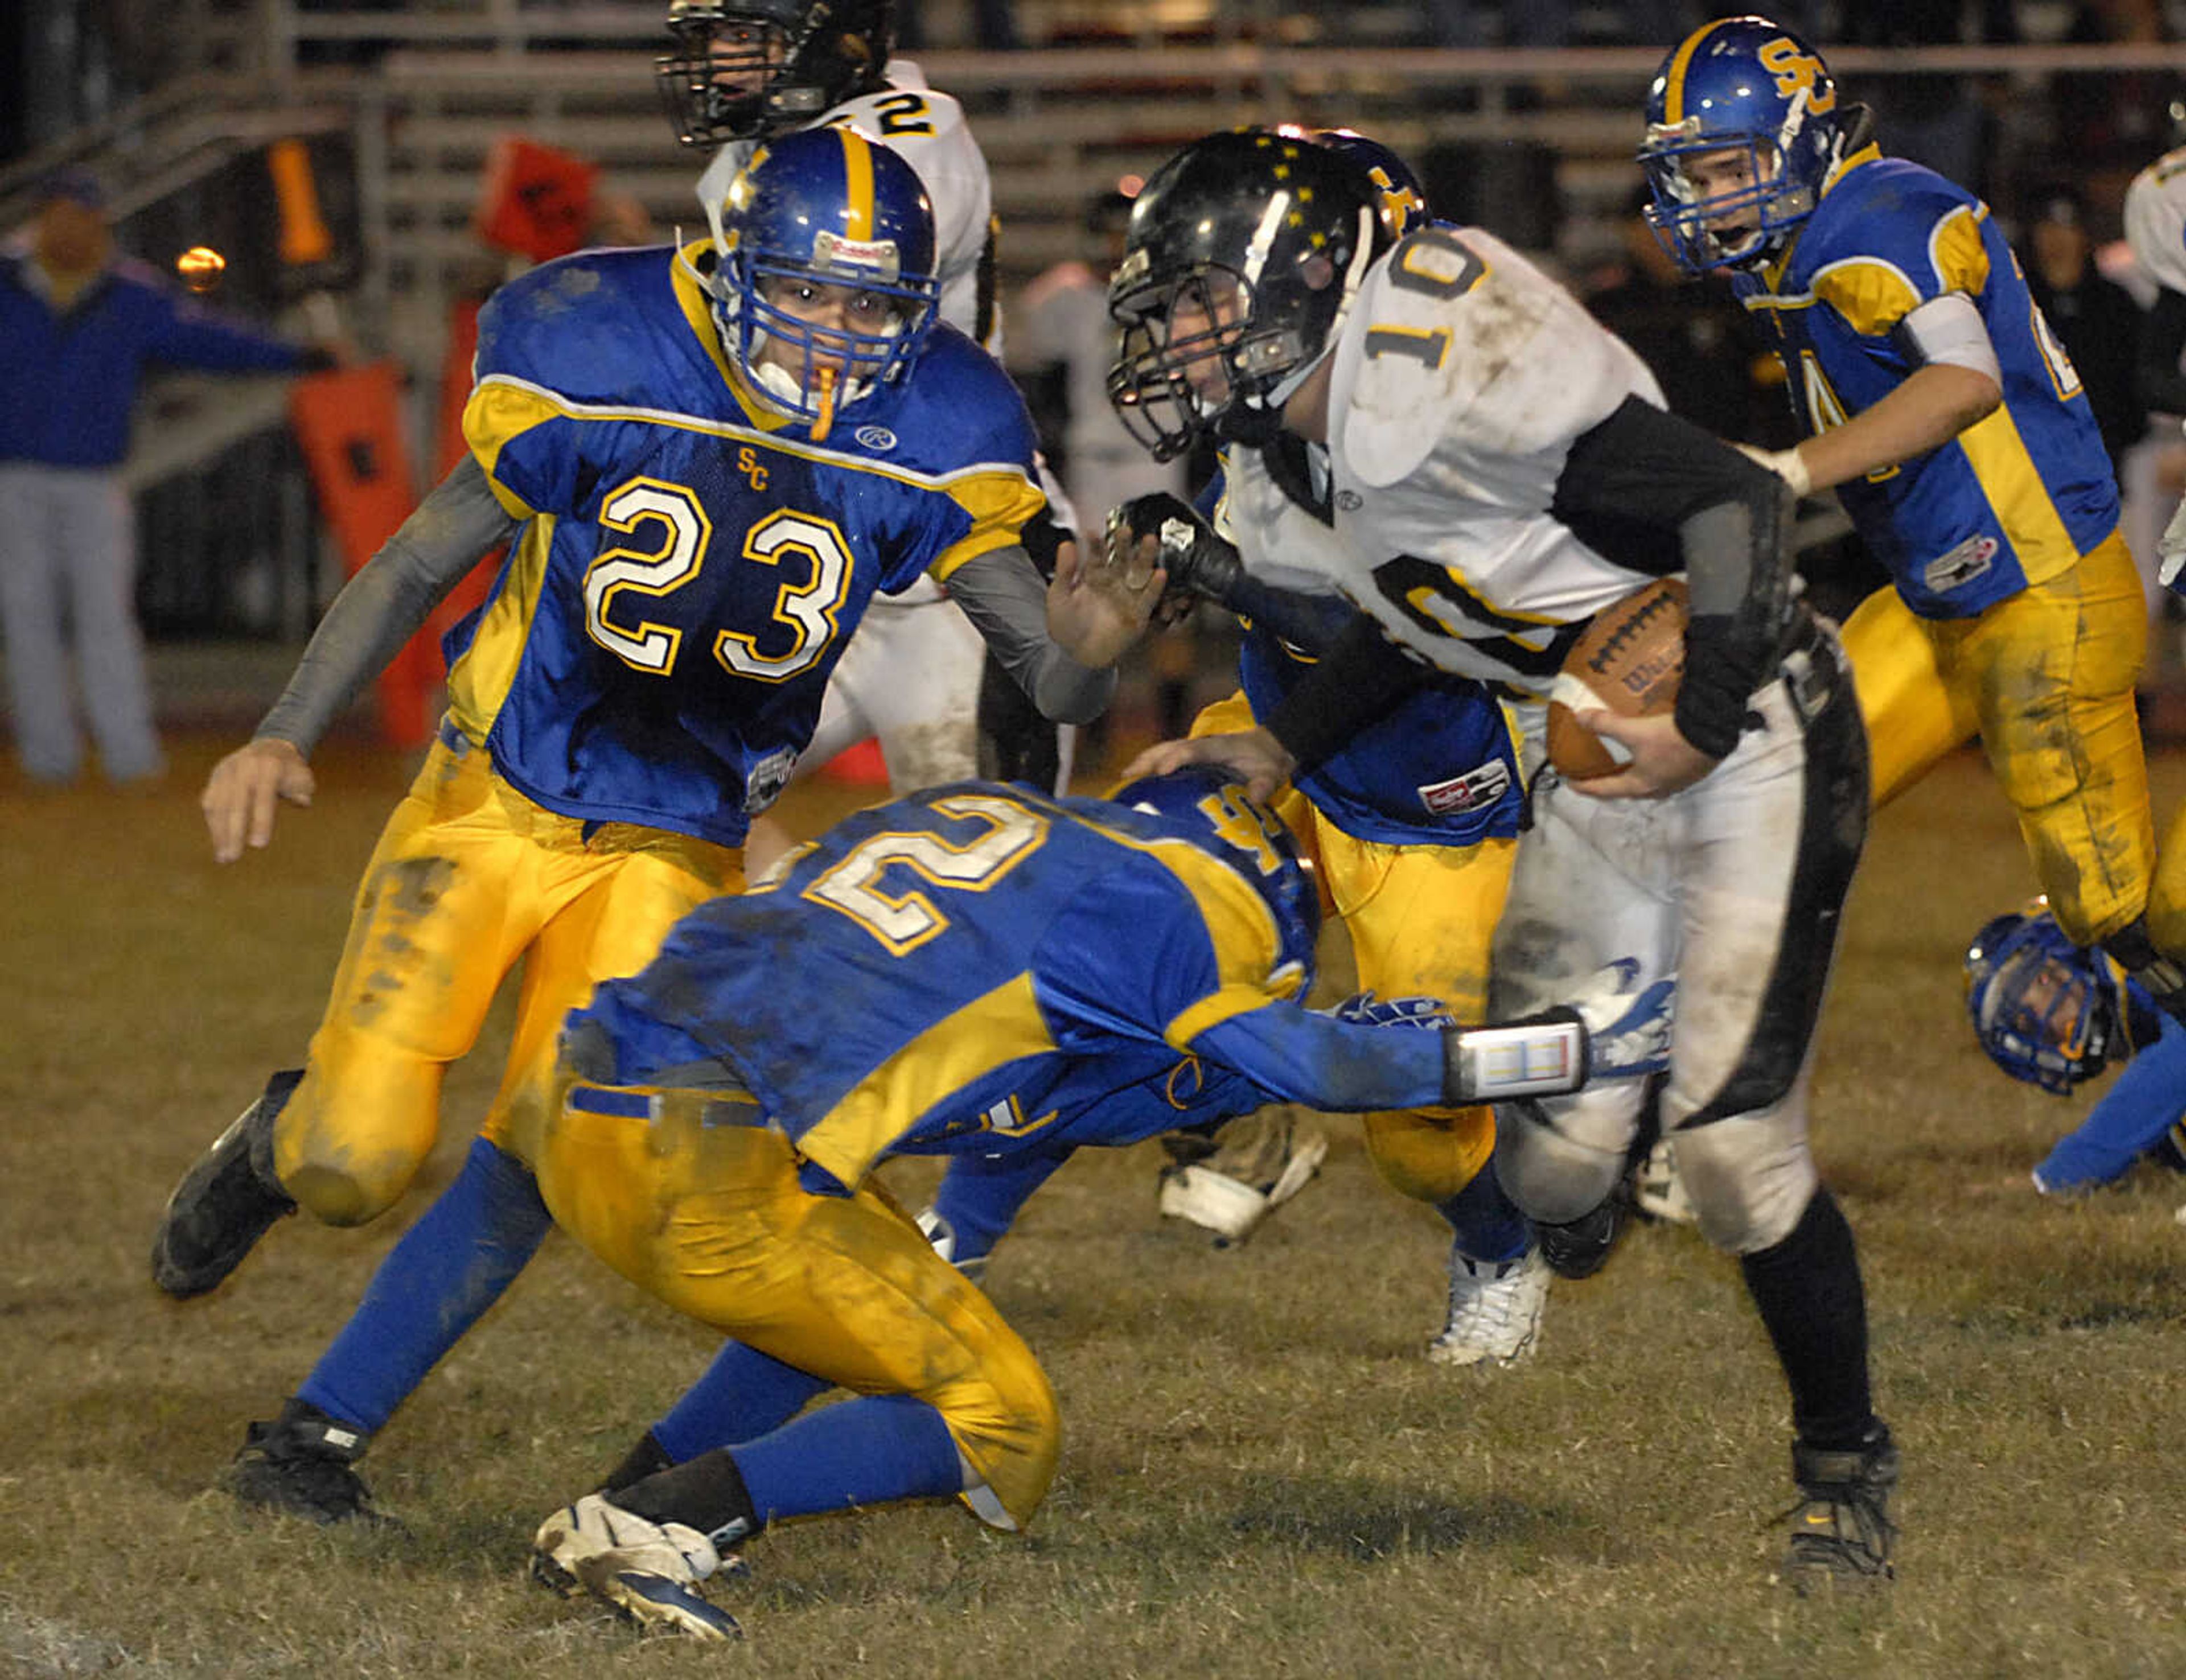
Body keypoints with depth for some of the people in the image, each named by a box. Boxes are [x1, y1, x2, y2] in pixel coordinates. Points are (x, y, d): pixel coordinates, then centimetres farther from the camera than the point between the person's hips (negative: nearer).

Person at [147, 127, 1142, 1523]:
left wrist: (1088, 650, -32)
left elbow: (1053, 679, -8)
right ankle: (282, 1145, 29)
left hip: (674, 854, 2)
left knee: (546, 1153, -13)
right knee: (356, 1165, -10)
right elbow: (424, 563, -3)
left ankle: (322, 1433, 5)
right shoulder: (600, 362, -15)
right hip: (496, 808, -1)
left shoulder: (927, 443, -11)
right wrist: (286, 735, -10)